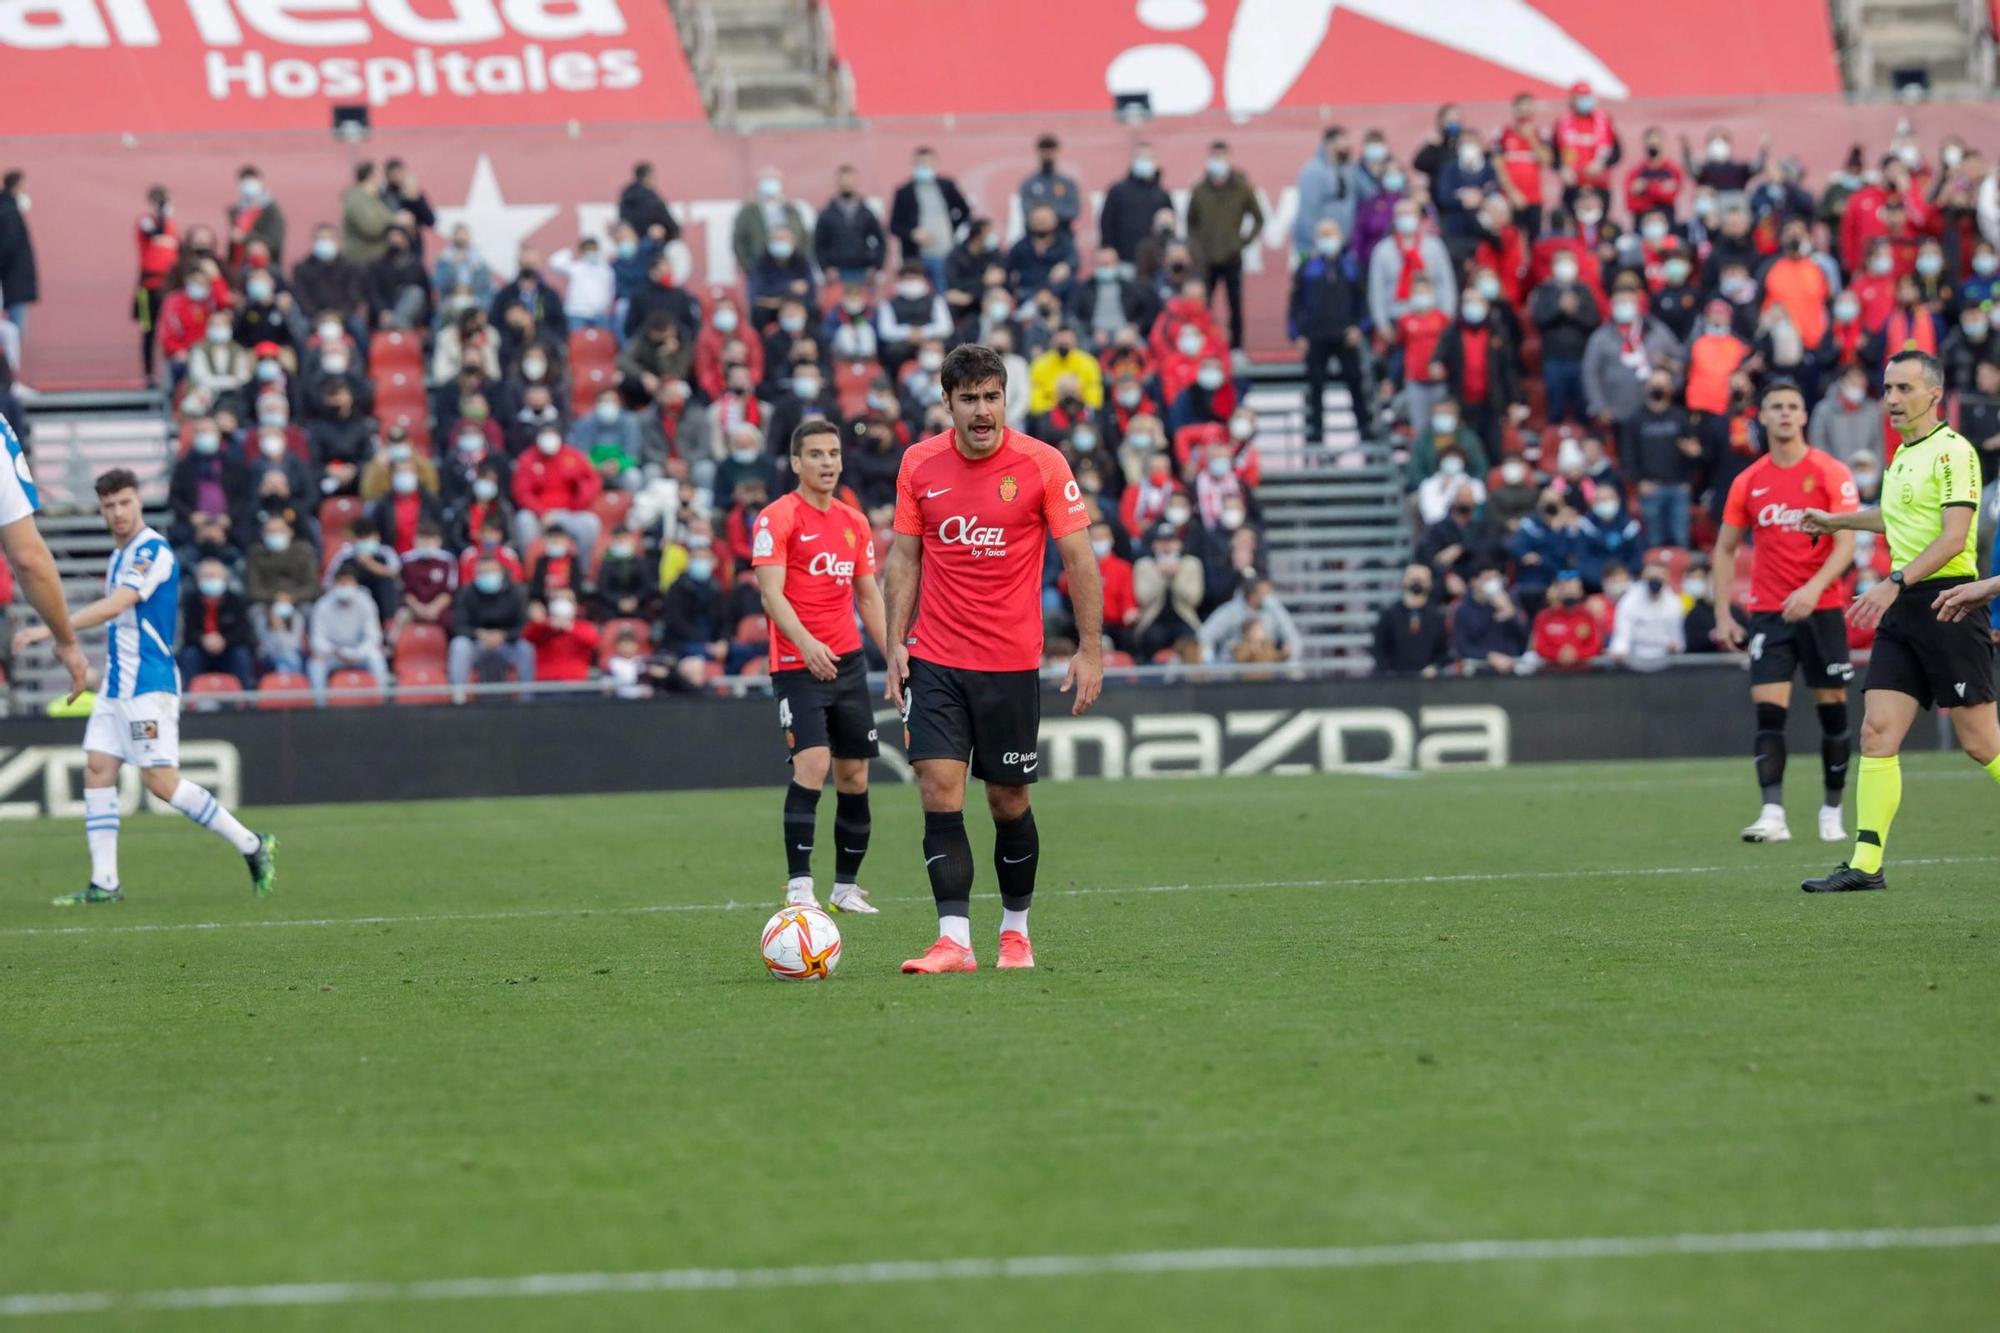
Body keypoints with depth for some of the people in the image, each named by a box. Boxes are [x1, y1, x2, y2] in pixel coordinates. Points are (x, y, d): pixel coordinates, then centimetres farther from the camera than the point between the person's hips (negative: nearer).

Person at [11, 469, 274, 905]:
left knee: (161, 780, -13)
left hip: (148, 685, -9)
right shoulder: (118, 557, 16)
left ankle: (252, 846, -3)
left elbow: (113, 607, -25)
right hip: (117, 686, 9)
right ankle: (104, 883, 0)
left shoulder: (152, 552, -14)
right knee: (97, 769, 0)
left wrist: (49, 630, -29)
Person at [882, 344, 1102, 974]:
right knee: (940, 791, -11)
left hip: (1012, 662, -1)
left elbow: (1079, 559, -4)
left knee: (1009, 800, 7)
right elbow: (905, 557, 9)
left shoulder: (1041, 465, -7)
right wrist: (895, 644, 2)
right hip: (935, 660, 2)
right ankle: (954, 940, -12)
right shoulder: (919, 464, 1)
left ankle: (1015, 930, 26)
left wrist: (1090, 649, -8)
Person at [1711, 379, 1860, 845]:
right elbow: (1725, 549, 13)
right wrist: (1723, 615, 5)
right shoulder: (1748, 482, 6)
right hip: (1768, 613, 2)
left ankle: (1832, 812, 17)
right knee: (1768, 710, -11)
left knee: (1832, 709, 4)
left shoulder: (1831, 474, -4)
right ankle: (1773, 815, -18)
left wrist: (1813, 588, -26)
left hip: (1821, 609, -2)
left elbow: (1846, 544, -11)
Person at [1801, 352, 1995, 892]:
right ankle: (1866, 864, -4)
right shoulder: (1901, 458, 16)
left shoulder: (1953, 451, -9)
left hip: (1947, 604, -8)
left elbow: (1953, 535, -19)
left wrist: (1895, 582, -26)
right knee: (1876, 732, -2)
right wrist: (1838, 521, 45)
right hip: (1902, 610, 8)